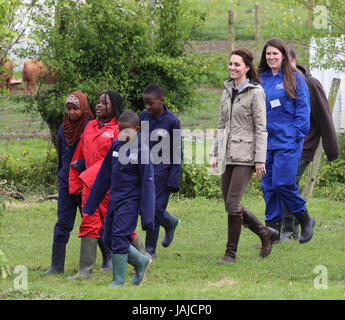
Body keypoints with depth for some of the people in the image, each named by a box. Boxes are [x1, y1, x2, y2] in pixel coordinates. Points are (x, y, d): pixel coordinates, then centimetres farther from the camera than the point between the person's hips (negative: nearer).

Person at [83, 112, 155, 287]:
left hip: (130, 201, -7)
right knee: (108, 238, 10)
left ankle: (118, 281, -3)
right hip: (114, 198, 7)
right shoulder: (116, 145, 5)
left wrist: (147, 216, -17)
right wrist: (90, 205, 15)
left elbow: (147, 182, -14)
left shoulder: (141, 150, -13)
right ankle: (141, 262, 29)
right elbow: (104, 176, 13)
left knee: (119, 236, -12)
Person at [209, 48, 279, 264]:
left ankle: (231, 253, -5)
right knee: (231, 206, 8)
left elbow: (261, 128, -10)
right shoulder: (228, 90, 13)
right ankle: (266, 233, 27)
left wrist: (260, 159, -15)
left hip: (245, 155, -7)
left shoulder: (255, 92, -8)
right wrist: (215, 153, 15)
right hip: (228, 155, 7)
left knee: (233, 204, -12)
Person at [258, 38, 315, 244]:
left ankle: (305, 219, 8)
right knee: (268, 185, 4)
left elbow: (303, 109, -4)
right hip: (266, 140, 6)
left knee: (282, 183, -13)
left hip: (287, 140, -6)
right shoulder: (262, 80, 13)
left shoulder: (295, 78, -2)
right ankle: (274, 229, 10)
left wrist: (298, 135, -11)